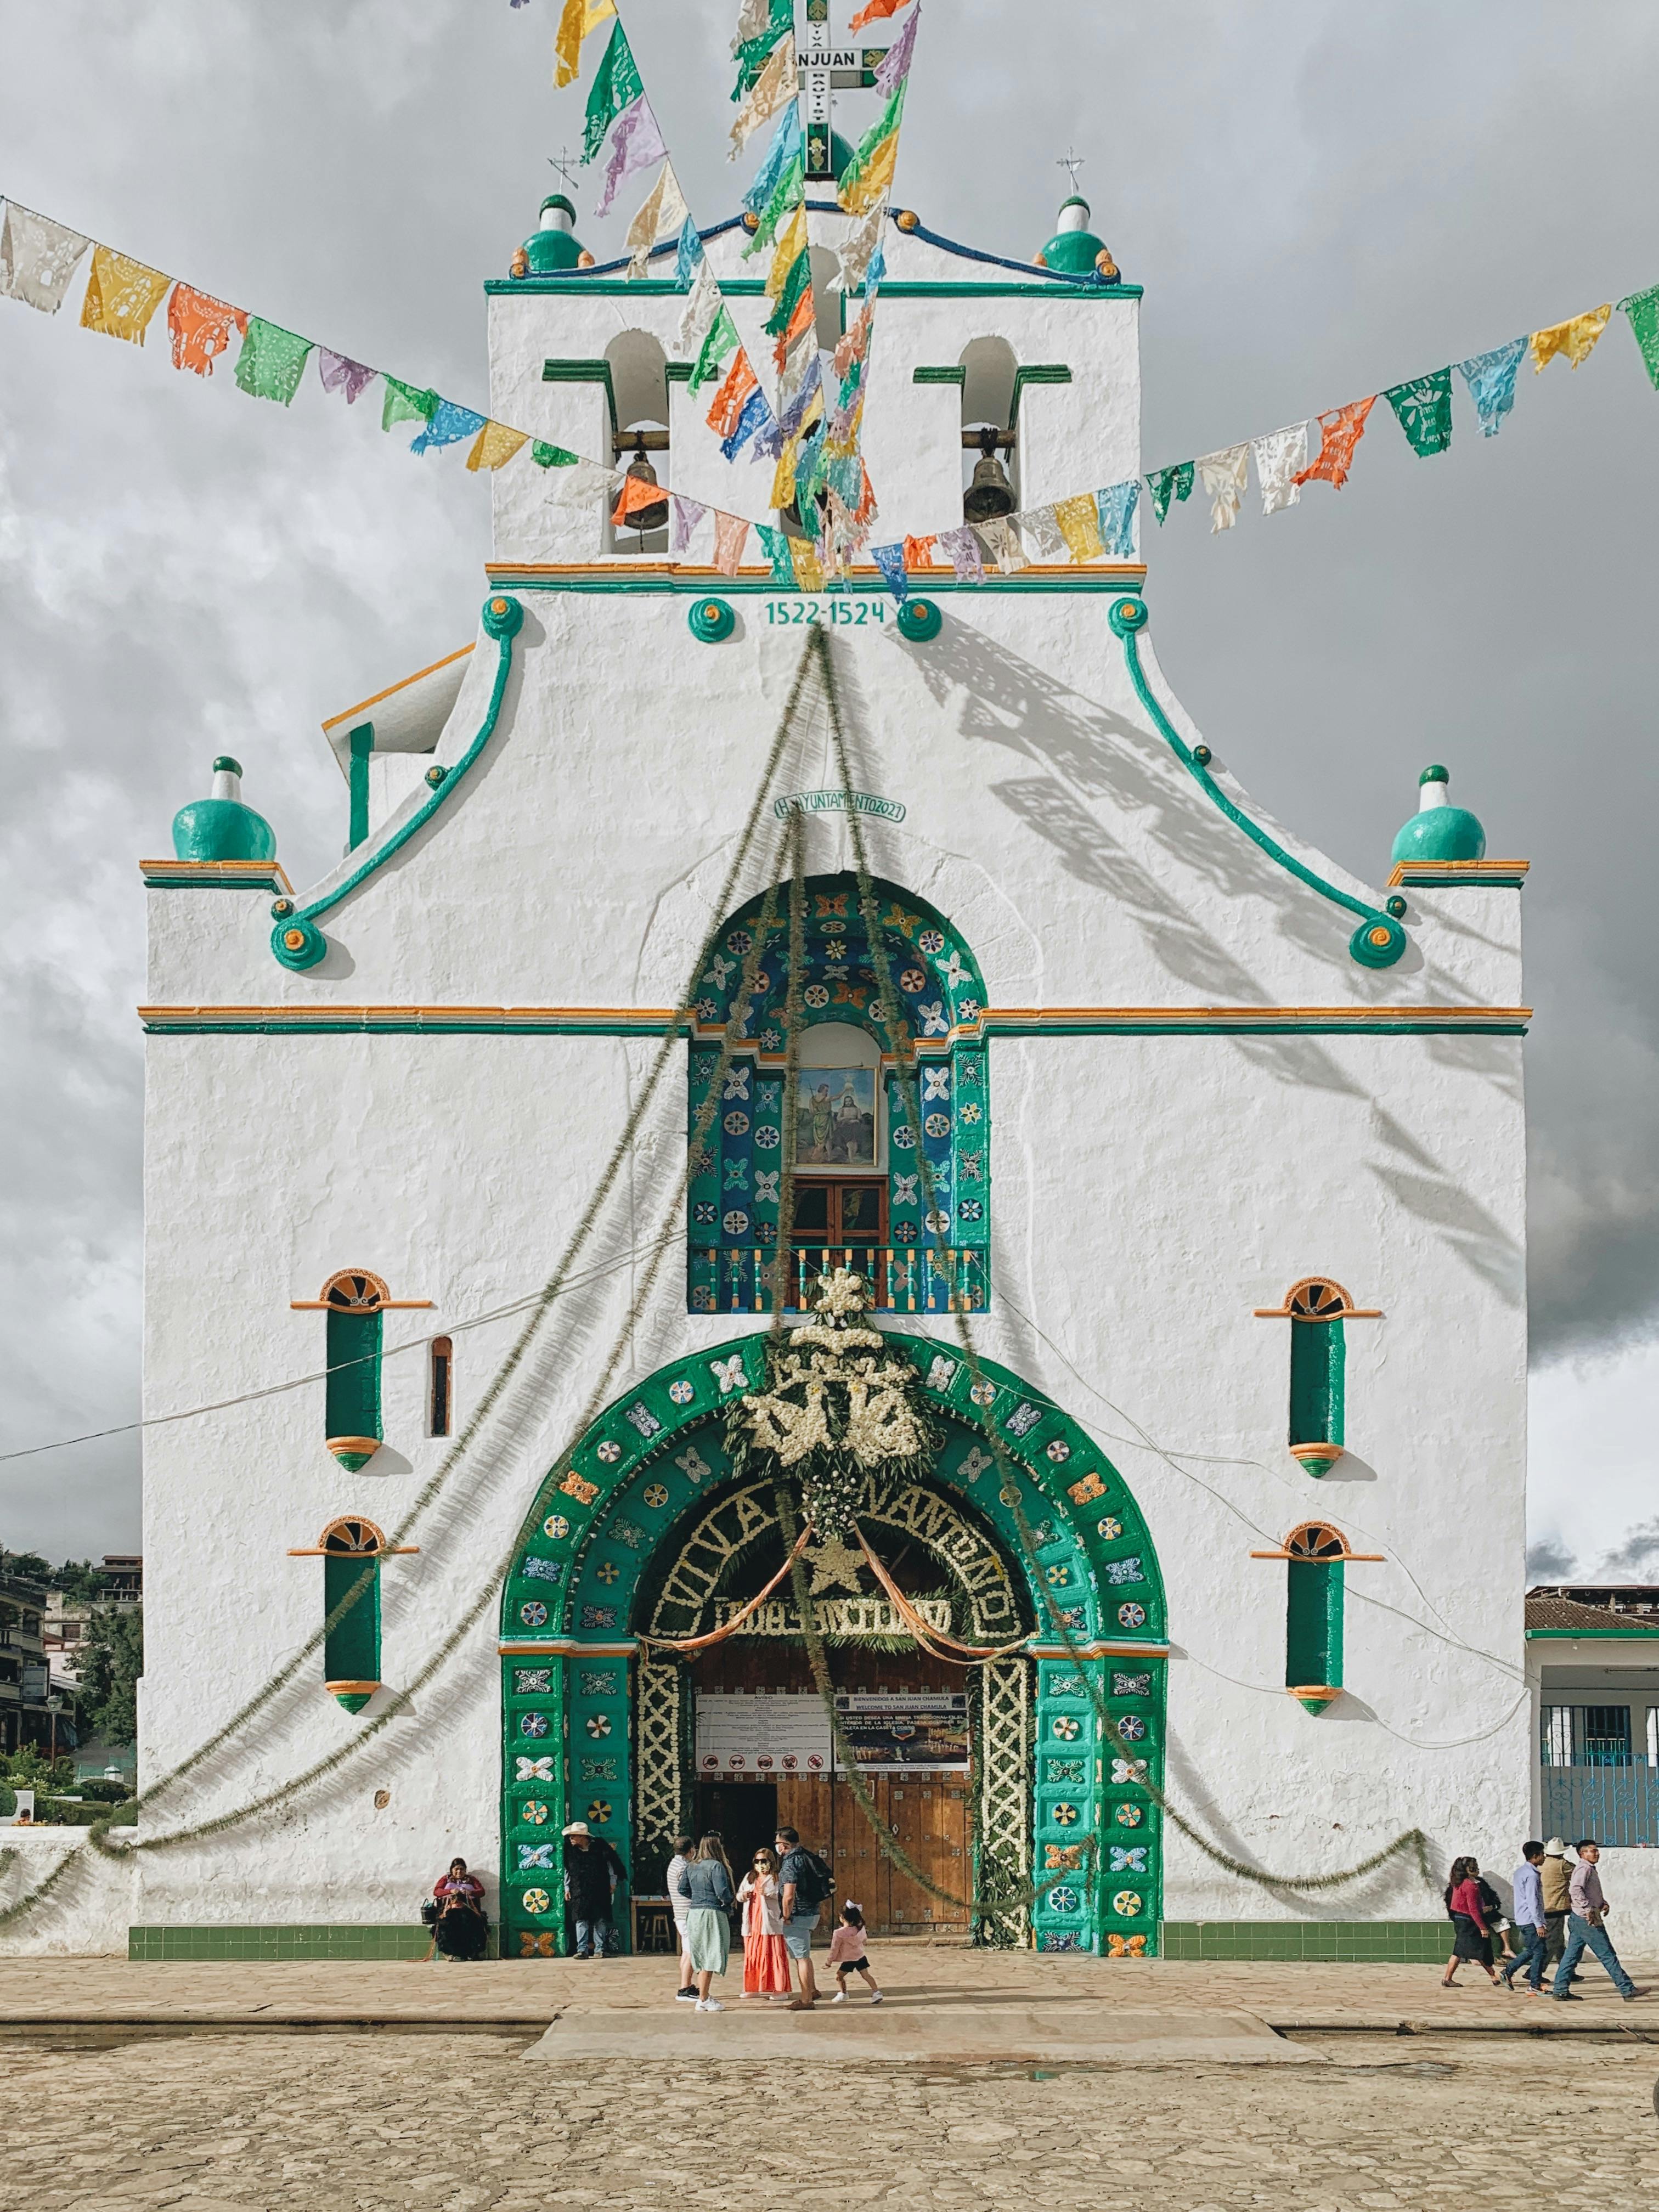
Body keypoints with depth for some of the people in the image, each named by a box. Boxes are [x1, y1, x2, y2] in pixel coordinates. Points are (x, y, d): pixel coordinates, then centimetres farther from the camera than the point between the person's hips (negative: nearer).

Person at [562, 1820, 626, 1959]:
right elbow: (566, 1870, 11)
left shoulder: (599, 1845, -3)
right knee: (581, 1920, -7)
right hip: (579, 1892, 1)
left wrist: (613, 1883, 3)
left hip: (600, 1890, -1)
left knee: (600, 1920, -1)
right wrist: (567, 1888, 7)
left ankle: (600, 1949, 4)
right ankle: (583, 1949, -7)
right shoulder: (570, 1850, 3)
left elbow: (610, 1864, 5)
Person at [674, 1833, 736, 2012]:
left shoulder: (691, 1866, 8)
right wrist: (731, 1901, -1)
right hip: (712, 1914, -8)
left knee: (702, 1958, 17)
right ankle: (703, 2001, -3)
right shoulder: (716, 1866, -15)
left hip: (694, 1914, 8)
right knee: (710, 1958, -3)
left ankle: (704, 1995, 25)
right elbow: (722, 1891, -21)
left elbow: (682, 1889, 13)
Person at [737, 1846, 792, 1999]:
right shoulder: (749, 1877, 20)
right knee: (752, 1955, 7)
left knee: (774, 1955, -6)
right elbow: (738, 1895, 23)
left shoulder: (776, 1878, 2)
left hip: (771, 1923, -6)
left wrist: (768, 1893, -23)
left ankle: (780, 1989, -4)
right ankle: (753, 1988, 15)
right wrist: (743, 1895, 1)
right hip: (752, 1923, 6)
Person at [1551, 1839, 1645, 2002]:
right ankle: (1627, 1990, -2)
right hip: (1586, 1921, -10)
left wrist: (1603, 1903, 12)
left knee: (1572, 1955, 9)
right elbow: (1576, 1891, -27)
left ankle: (1560, 1990, 10)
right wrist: (1589, 1909, -29)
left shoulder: (1590, 1869, 20)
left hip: (1578, 1920, 10)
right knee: (1608, 1955, -5)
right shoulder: (1584, 1869, -13)